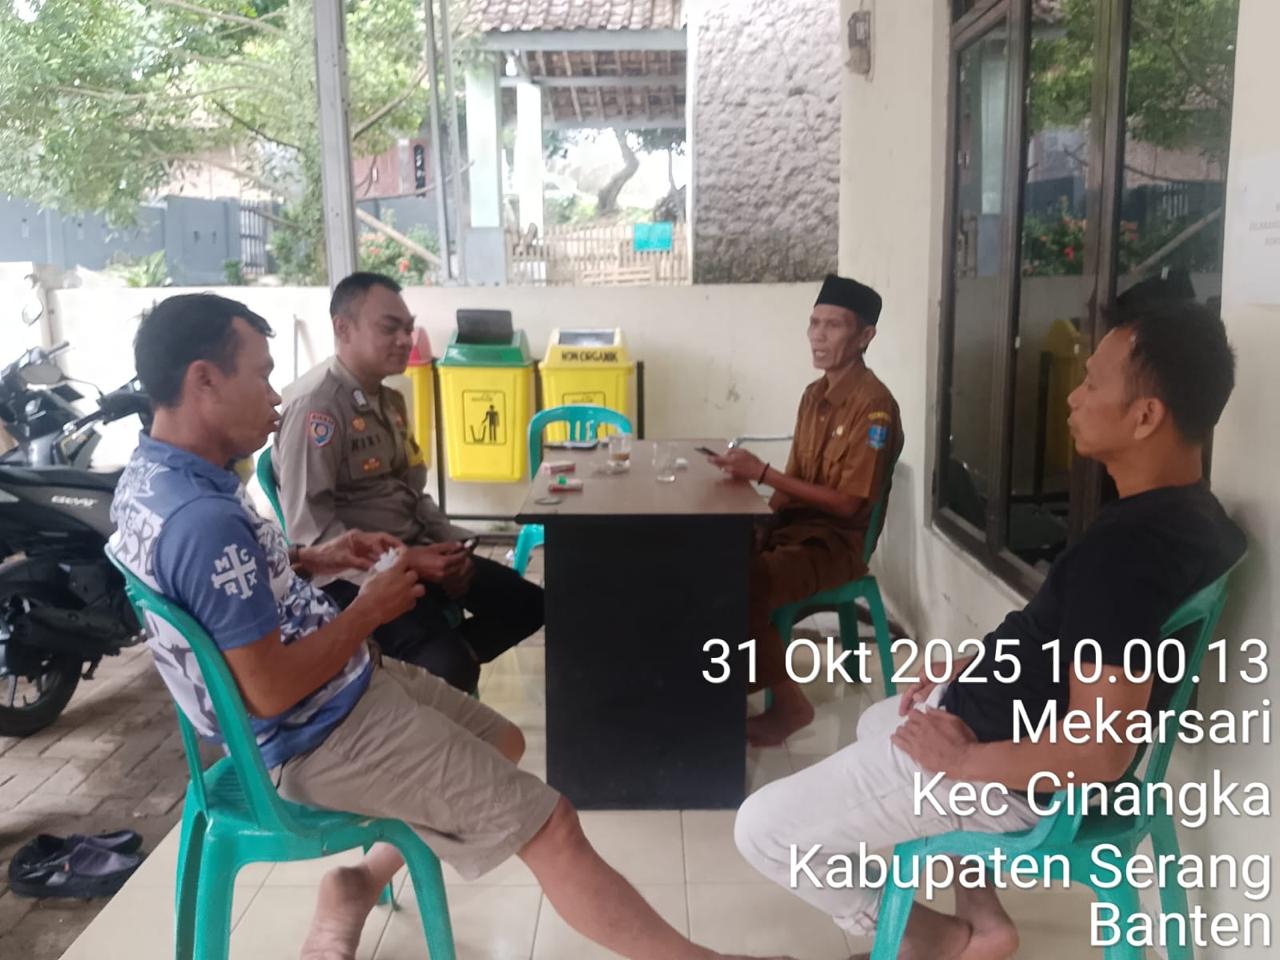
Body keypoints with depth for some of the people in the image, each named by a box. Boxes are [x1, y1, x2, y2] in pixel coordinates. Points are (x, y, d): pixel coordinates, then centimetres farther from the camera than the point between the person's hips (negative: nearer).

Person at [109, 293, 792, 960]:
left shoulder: (150, 474, 2)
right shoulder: (206, 519, -30)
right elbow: (270, 691, -28)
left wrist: (313, 560, 6)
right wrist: (369, 610, -15)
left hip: (344, 690, 10)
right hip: (322, 735, -10)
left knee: (503, 744, 22)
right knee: (549, 826, -9)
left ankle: (359, 886, 22)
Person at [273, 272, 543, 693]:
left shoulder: (390, 400, 13)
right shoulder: (315, 405, -16)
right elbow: (309, 528, -21)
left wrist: (449, 543, -2)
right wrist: (403, 560, -25)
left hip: (416, 551, 9)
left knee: (528, 603, 8)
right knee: (450, 668, -28)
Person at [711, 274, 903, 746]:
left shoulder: (874, 405, -16)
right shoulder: (813, 395, 11)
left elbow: (846, 503, -20)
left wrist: (762, 473, -22)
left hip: (838, 541, -8)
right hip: (793, 524, 8)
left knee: (745, 587, -27)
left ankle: (788, 703, -6)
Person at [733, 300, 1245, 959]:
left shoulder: (1127, 548, -32)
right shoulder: (1189, 515, 1)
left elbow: (1098, 754, -34)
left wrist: (962, 760, -20)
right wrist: (966, 669, 6)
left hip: (1015, 776, -10)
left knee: (762, 829, -2)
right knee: (878, 722, 35)